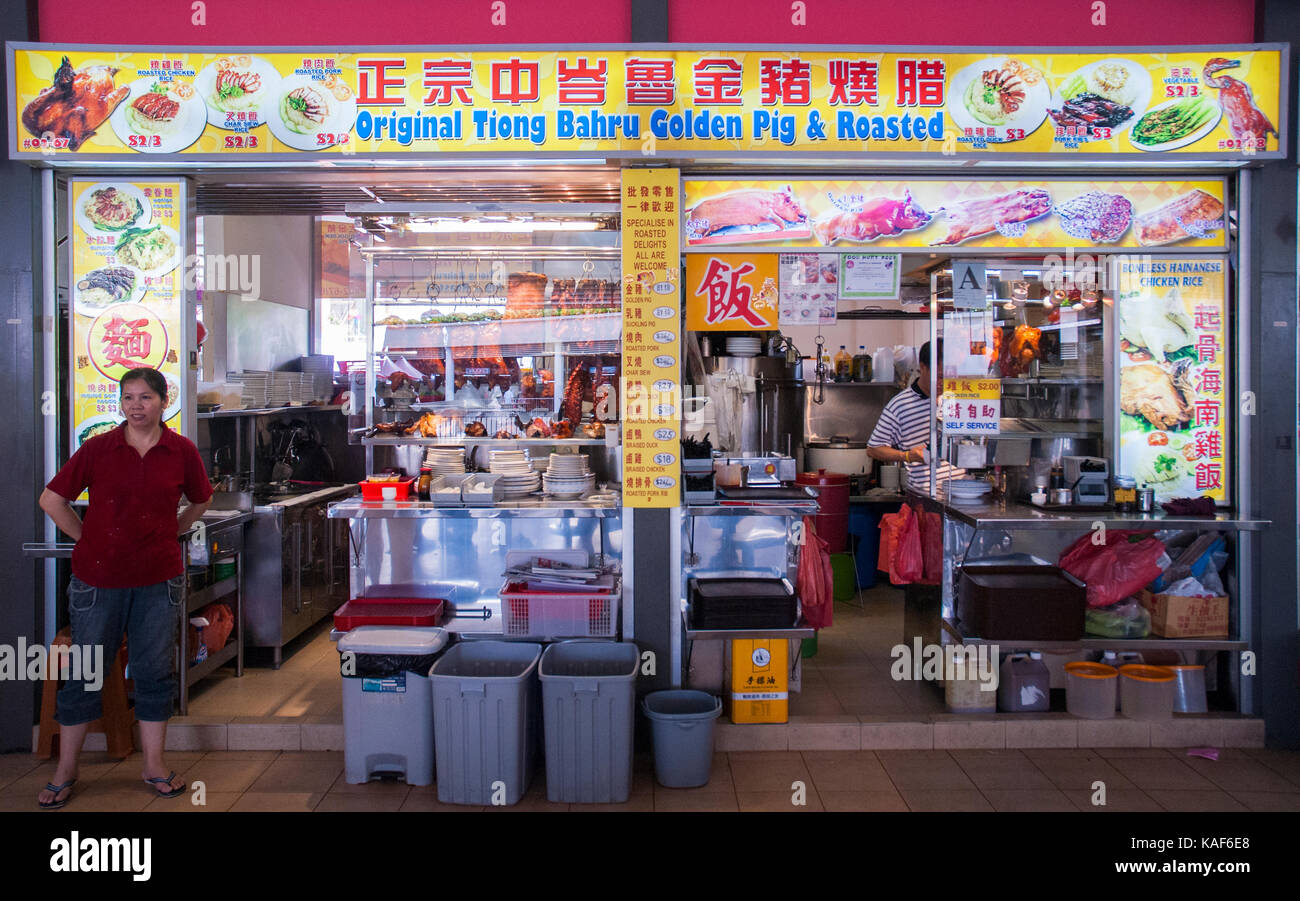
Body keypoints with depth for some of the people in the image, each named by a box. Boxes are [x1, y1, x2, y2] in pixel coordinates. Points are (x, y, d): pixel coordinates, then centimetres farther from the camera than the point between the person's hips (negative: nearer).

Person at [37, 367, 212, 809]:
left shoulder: (181, 451, 0)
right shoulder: (98, 448, -4)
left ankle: (154, 764, 21)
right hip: (99, 575, -1)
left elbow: (201, 500, 16)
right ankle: (65, 769, 22)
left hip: (159, 578, 1)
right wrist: (88, 538, 1)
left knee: (154, 671, 8)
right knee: (84, 672, 8)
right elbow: (52, 498, 3)